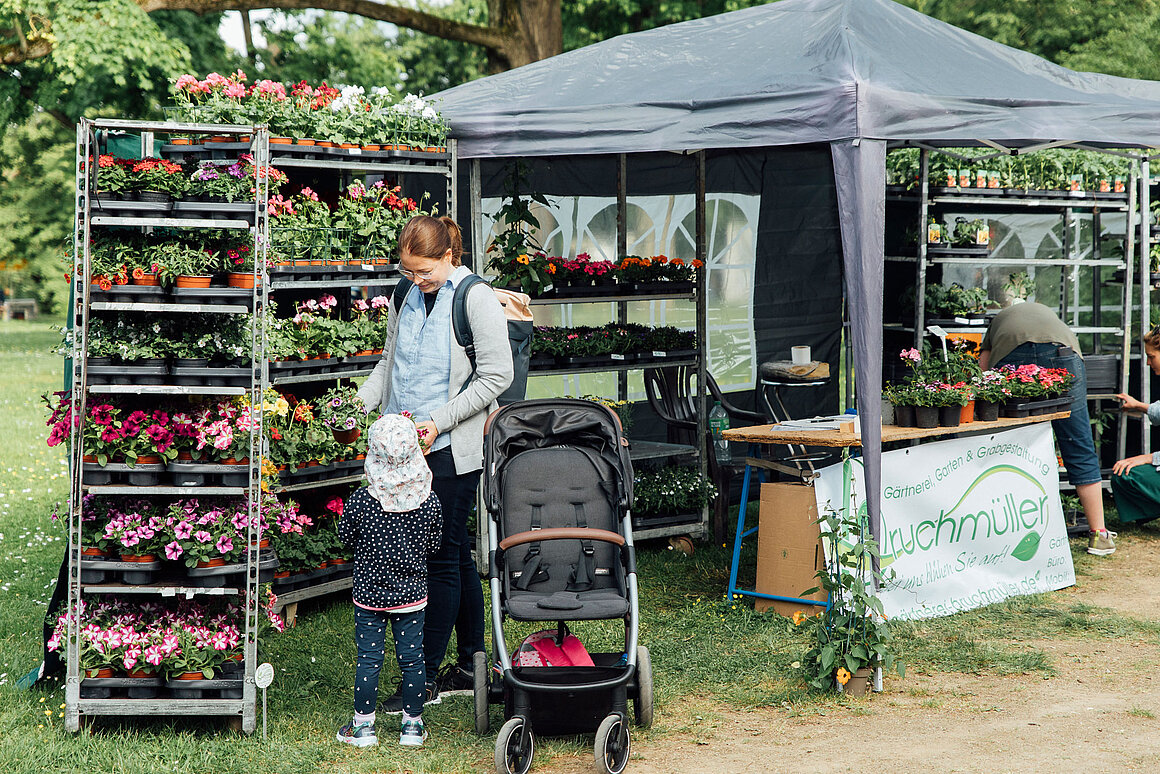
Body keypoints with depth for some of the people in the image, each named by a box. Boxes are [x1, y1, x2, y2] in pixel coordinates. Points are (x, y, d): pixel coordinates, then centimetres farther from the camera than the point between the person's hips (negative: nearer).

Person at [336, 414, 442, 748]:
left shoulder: (359, 501, -17)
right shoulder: (429, 501, -12)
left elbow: (346, 537, -1)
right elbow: (433, 545, 1)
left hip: (369, 592, -1)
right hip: (412, 594, 1)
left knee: (368, 658, 8)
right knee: (412, 658, 10)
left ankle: (363, 725, 16)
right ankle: (412, 724, 19)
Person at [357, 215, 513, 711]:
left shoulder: (476, 299, -9)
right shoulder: (406, 298, 12)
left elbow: (496, 376, -11)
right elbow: (389, 365, 22)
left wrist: (439, 422, -15)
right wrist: (360, 403, 5)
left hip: (452, 448, -6)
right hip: (407, 446, 6)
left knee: (443, 557, -3)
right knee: (456, 554, 13)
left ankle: (427, 678, 2)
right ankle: (472, 662, 22)